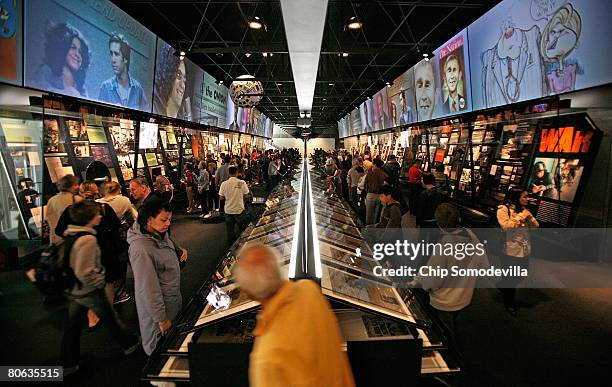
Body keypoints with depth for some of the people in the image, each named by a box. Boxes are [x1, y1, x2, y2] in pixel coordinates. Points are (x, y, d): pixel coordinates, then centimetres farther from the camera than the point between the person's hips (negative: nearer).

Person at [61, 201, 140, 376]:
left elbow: (73, 262, 12)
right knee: (110, 319, 13)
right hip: (90, 291, -7)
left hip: (75, 290, 8)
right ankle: (130, 344, 35)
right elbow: (84, 272, -30)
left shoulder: (70, 233, -1)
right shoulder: (88, 239, -29)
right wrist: (99, 282, -15)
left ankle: (68, 364, 32)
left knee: (73, 325, 18)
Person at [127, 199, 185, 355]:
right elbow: (148, 289, -28)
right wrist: (161, 319, -22)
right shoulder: (141, 249, -31)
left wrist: (180, 252, -4)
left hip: (173, 298, 9)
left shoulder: (161, 234, -6)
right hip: (157, 304, -9)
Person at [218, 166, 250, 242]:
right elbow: (246, 195, -7)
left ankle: (231, 244, 24)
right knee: (242, 229, 17)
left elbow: (221, 198, -6)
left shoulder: (224, 184, -10)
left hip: (228, 210, 1)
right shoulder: (242, 183, -13)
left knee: (230, 230, 14)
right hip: (239, 209, -1)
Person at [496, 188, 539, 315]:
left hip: (525, 250, 7)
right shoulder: (503, 209, -12)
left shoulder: (524, 210, 9)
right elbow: (506, 226, -24)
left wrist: (529, 216, -11)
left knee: (519, 276, 17)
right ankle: (509, 303, 32)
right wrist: (521, 217, -19)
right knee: (512, 277, 9)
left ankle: (502, 287, 46)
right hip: (511, 250, -7)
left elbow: (536, 226, 6)